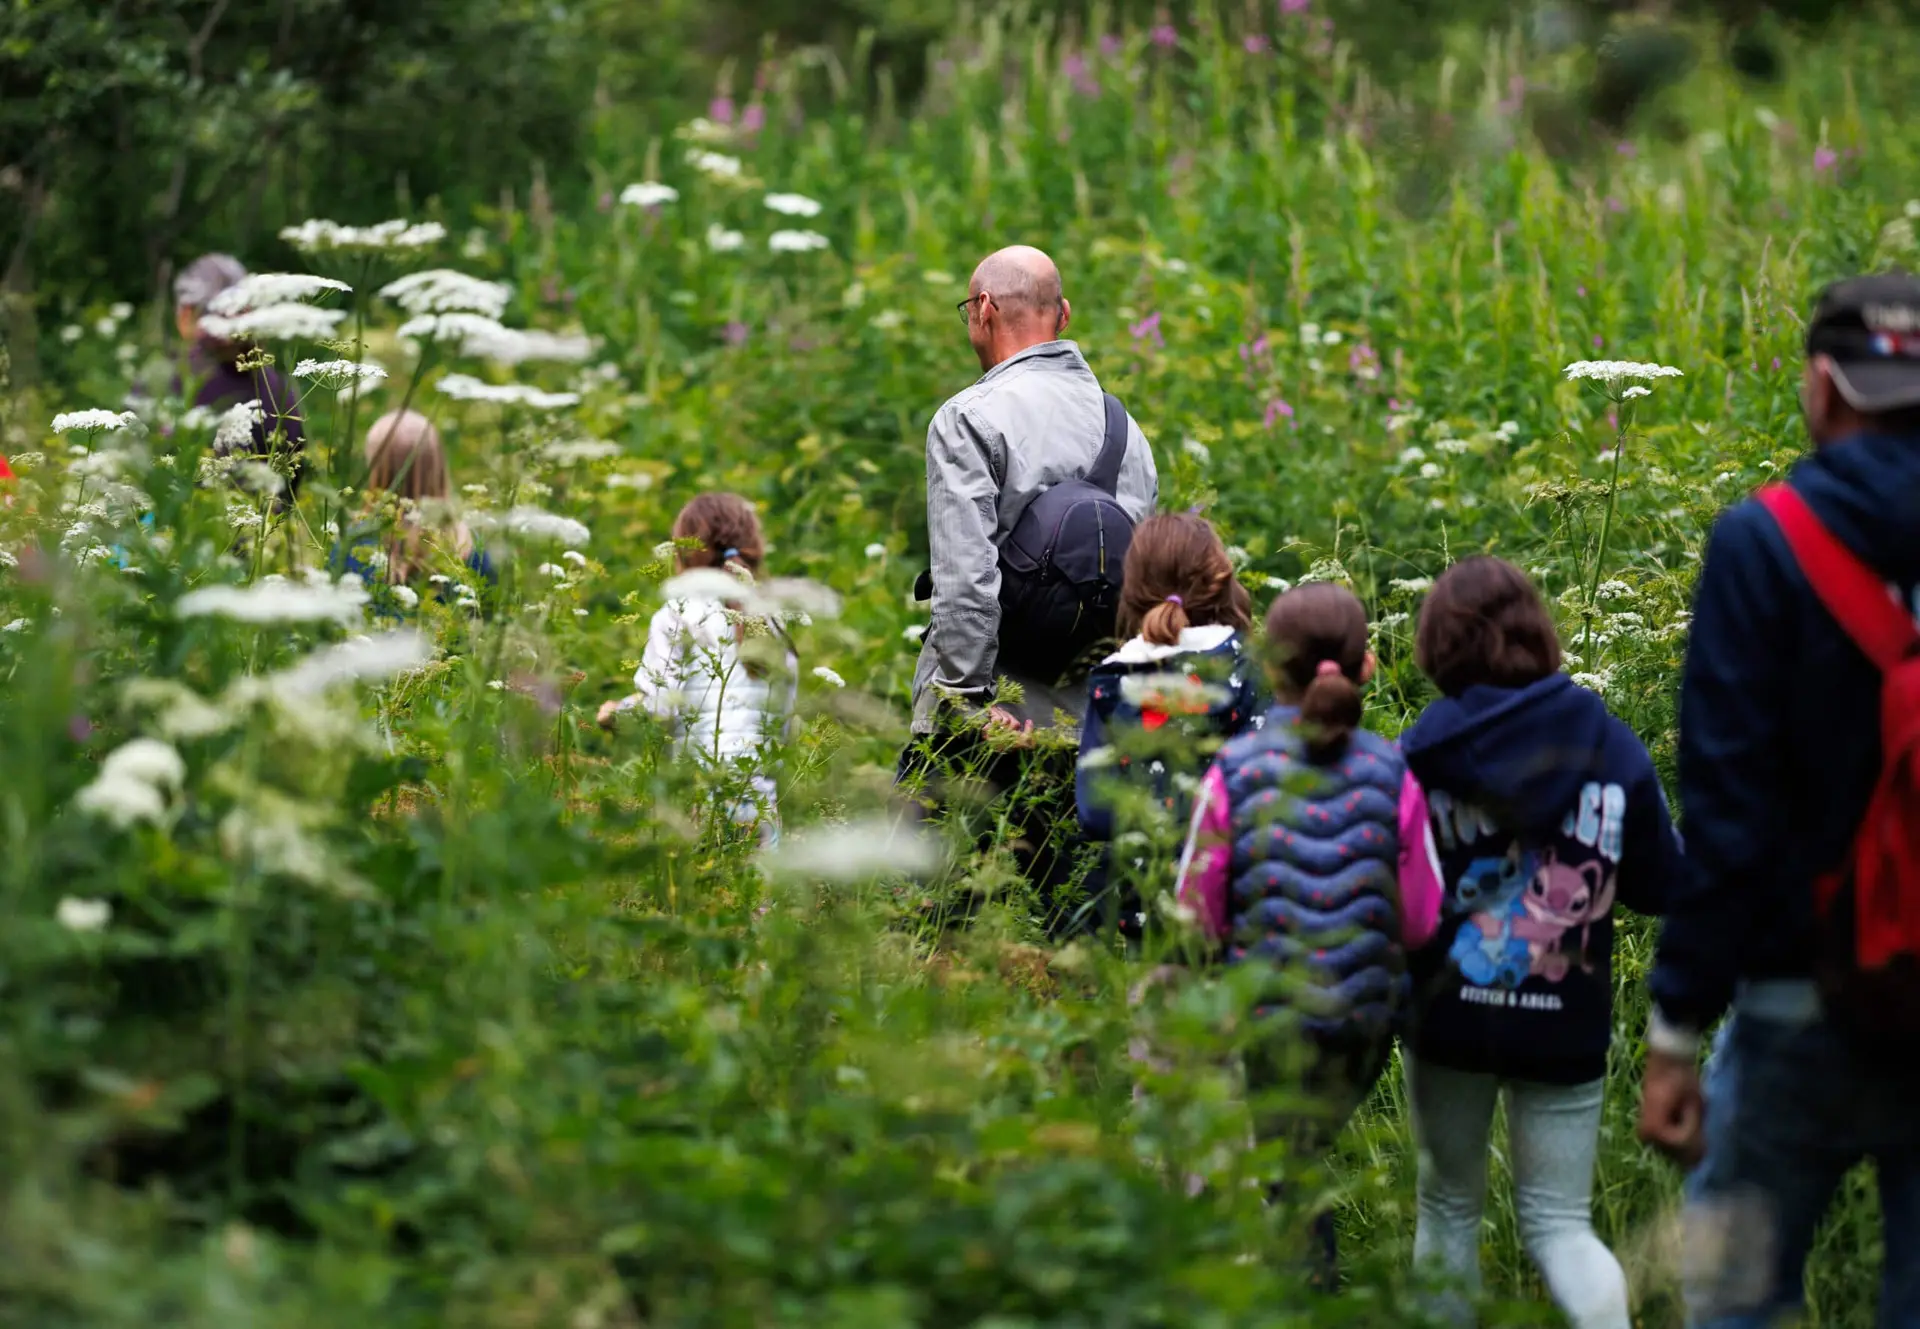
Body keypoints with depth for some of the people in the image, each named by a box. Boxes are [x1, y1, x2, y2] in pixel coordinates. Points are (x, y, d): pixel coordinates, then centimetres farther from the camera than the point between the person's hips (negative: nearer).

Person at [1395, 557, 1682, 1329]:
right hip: (1567, 1028, 1)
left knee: (1448, 1203, 17)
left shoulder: (1426, 750, -9)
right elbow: (1661, 887, 3)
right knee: (1559, 1220, 9)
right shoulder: (1611, 745, -4)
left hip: (1450, 1014, -1)